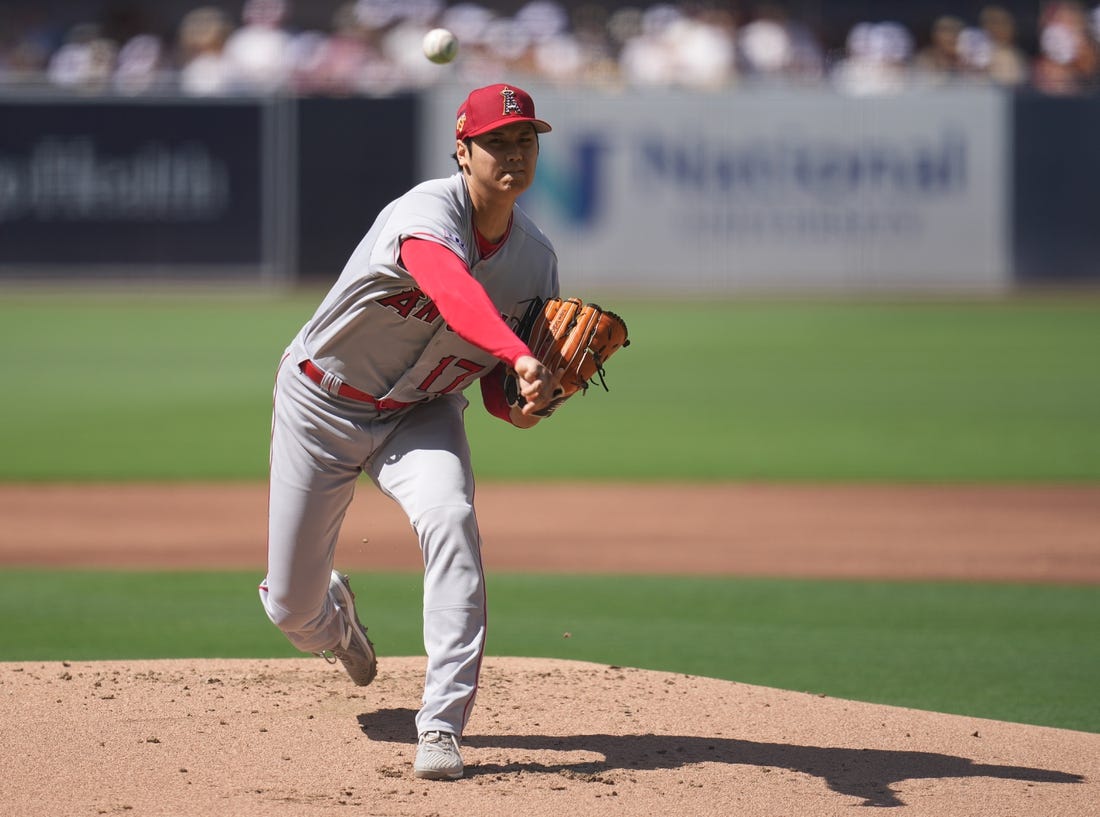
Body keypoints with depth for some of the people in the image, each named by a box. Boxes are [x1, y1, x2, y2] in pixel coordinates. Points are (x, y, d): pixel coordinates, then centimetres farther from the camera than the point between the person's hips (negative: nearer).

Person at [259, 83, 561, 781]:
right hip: (322, 405, -3)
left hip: (420, 411, 3)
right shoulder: (430, 212, -30)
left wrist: (522, 402, -26)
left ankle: (443, 727, -29)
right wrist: (519, 357, -70)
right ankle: (334, 615, 48)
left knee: (451, 517, -30)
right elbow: (452, 291, -54)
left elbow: (498, 389, -1)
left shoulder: (537, 259, -9)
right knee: (291, 609, 5)